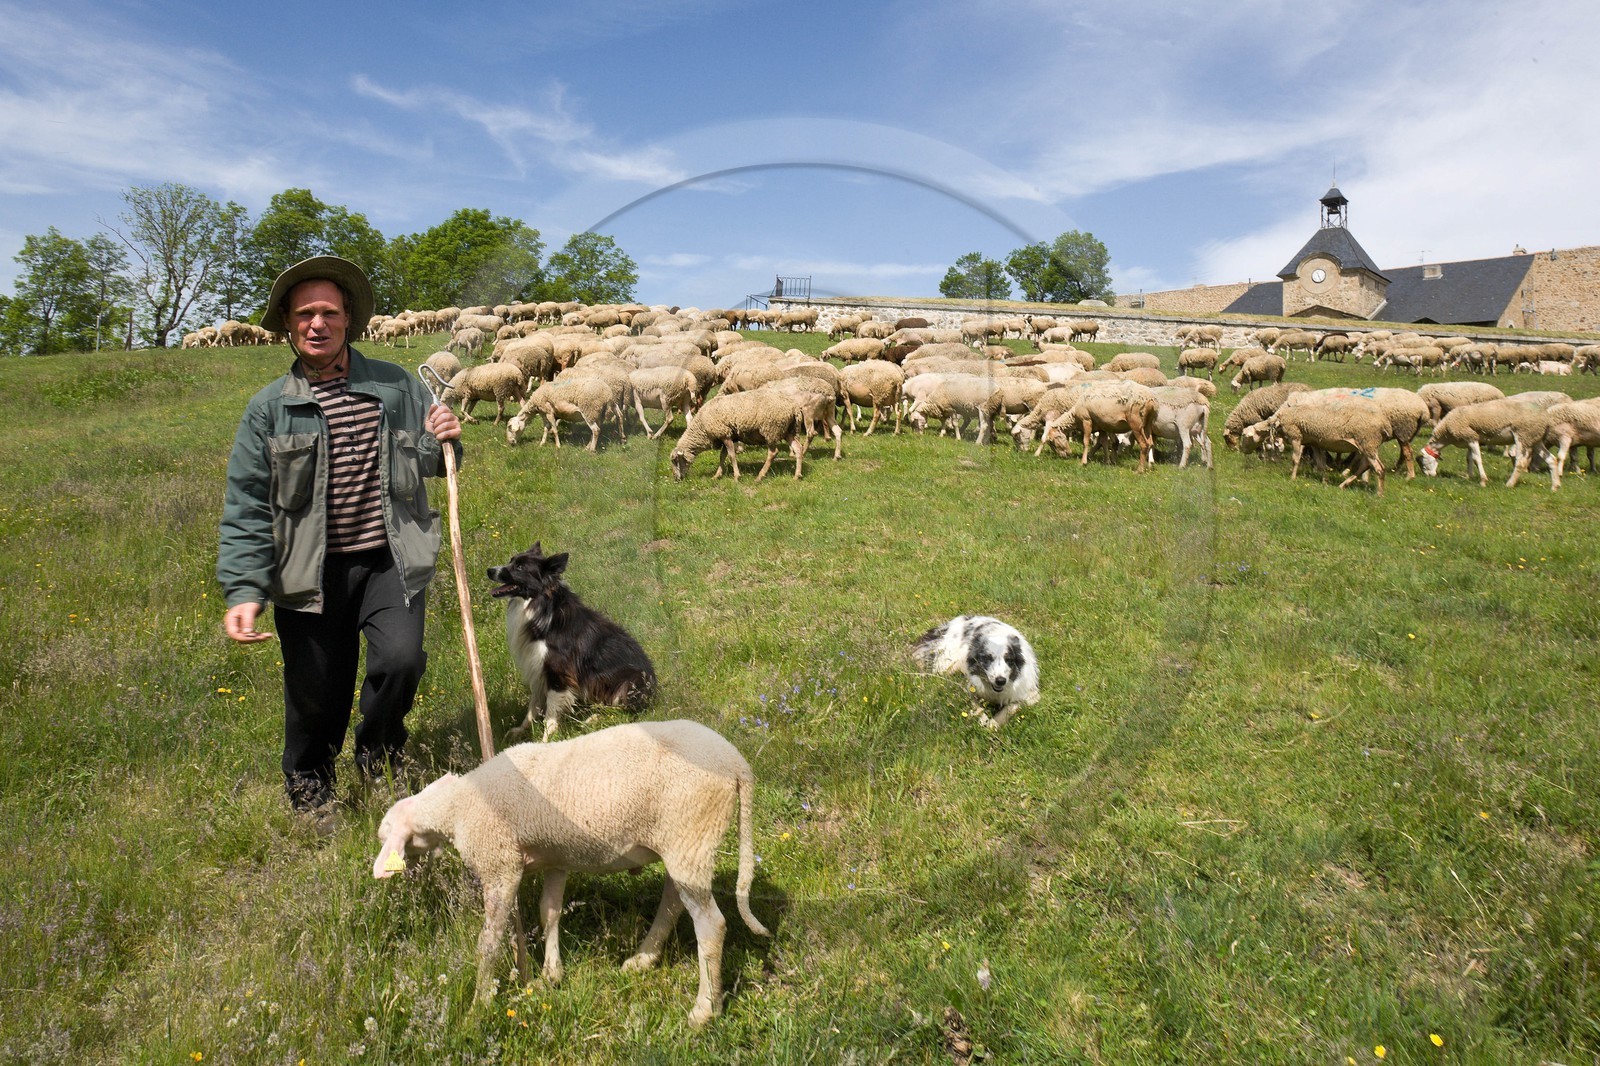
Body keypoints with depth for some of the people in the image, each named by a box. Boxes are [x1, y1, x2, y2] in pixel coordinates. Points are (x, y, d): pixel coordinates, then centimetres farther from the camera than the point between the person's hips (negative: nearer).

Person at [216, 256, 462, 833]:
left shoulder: (397, 387, 5)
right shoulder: (269, 408, 2)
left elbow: (427, 466, 17)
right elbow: (246, 509, 0)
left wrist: (443, 443, -7)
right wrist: (244, 591, -10)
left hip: (389, 562, 0)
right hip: (309, 572, 0)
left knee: (401, 659, -19)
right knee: (316, 691, 7)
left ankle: (378, 754, 14)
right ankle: (309, 787, 38)